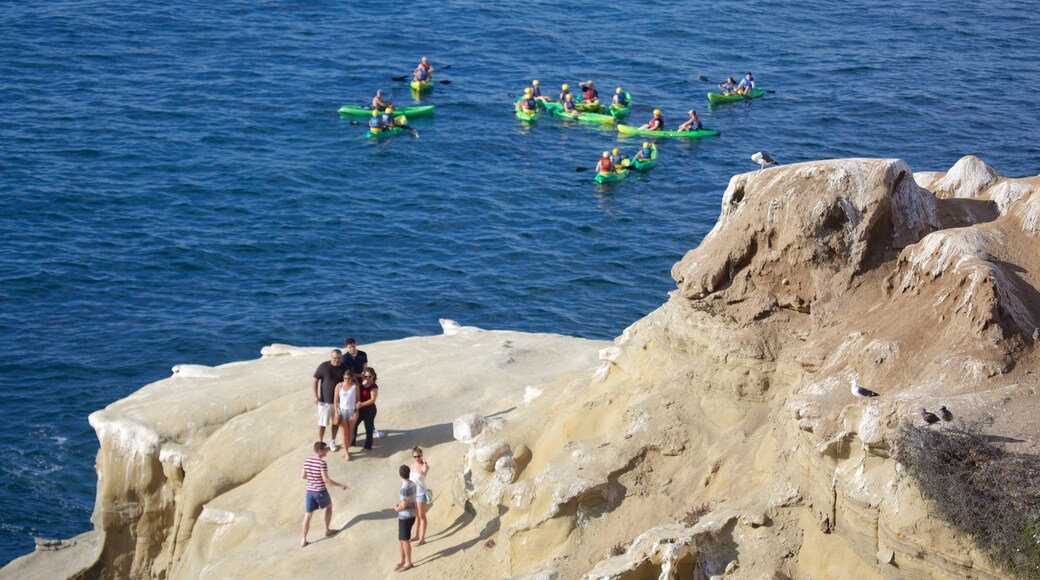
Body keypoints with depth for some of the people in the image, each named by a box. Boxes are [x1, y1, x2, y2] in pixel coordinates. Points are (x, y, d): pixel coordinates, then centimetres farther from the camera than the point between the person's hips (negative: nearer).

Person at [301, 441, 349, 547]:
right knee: (329, 507, 23)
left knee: (308, 515, 8)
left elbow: (302, 476, 8)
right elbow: (326, 480, -22)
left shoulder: (307, 461, 2)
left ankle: (303, 540, 6)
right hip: (321, 491, -5)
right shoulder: (322, 463, -18)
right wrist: (340, 485, -16)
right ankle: (327, 530, 30)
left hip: (310, 491, 5)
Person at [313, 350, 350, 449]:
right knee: (322, 422, 4)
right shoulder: (323, 366, -13)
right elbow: (315, 380, -5)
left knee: (336, 422, 14)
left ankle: (333, 441, 30)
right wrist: (315, 395, -9)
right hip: (325, 400, -3)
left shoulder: (344, 368, -6)